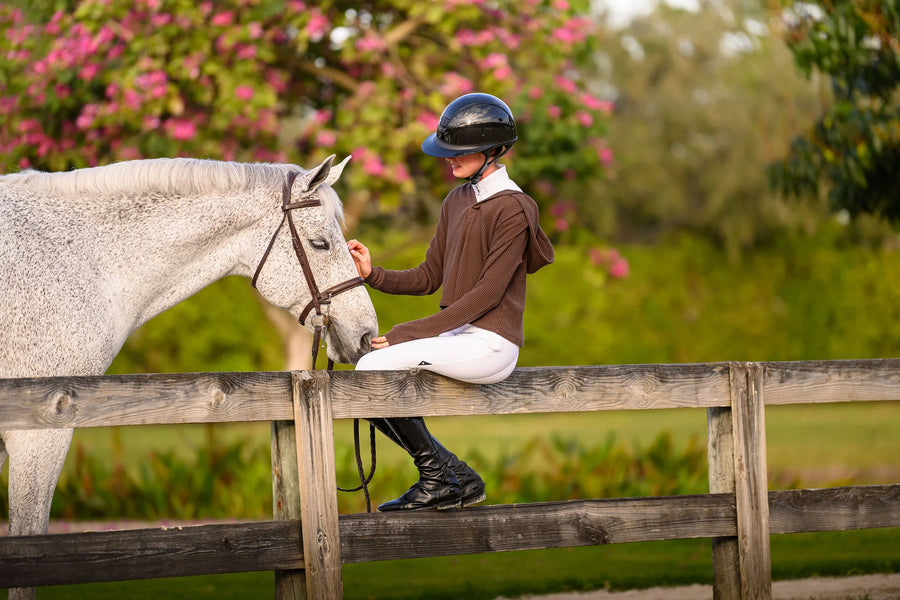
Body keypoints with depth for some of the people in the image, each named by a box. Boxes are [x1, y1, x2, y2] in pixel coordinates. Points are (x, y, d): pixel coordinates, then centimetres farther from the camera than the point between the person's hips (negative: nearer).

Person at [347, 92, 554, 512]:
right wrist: (372, 274, -4)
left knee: (372, 368, -20)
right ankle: (455, 482, 4)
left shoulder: (512, 210, -13)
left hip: (490, 344, -9)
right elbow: (429, 278, 15)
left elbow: (487, 293, -18)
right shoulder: (457, 202, 14)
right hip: (456, 334, 9)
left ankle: (439, 471, -6)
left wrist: (409, 333, -20)